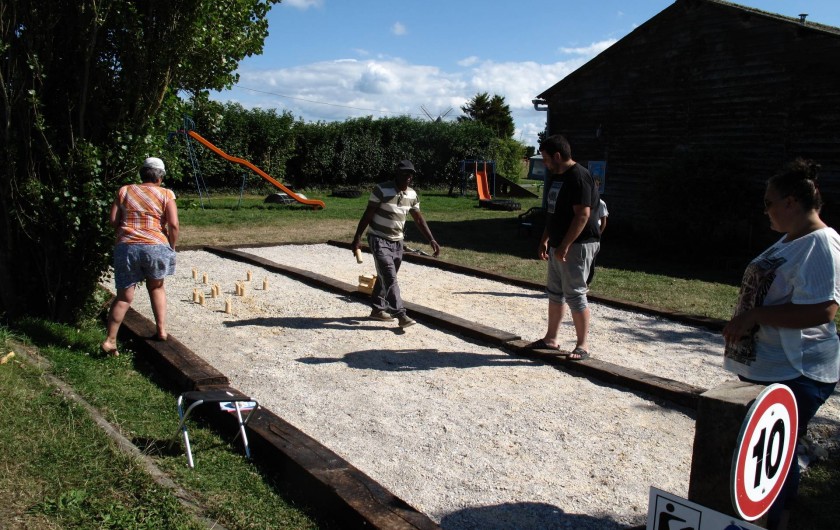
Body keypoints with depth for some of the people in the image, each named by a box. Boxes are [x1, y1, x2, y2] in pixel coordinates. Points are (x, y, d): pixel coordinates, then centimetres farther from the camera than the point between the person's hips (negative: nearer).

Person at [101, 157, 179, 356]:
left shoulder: (124, 191, 13)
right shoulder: (165, 194, 6)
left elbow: (114, 221, 7)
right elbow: (173, 224, -5)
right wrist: (172, 247, 7)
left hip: (126, 247, 1)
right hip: (156, 246, -1)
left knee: (124, 297, 7)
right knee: (156, 287, 23)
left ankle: (110, 341, 1)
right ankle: (161, 330, 20)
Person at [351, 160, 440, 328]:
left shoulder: (412, 195, 2)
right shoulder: (381, 190, -16)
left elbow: (419, 220, 10)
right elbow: (367, 215, -13)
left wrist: (431, 240, 2)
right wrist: (357, 238, -17)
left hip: (397, 242, 6)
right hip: (379, 240, -6)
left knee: (385, 277, 14)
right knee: (390, 277, -14)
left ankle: (378, 309, 27)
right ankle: (401, 315, -17)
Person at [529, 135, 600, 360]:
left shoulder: (579, 177, -17)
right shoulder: (556, 177, 13)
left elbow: (583, 215, -23)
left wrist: (565, 246, -25)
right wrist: (545, 240, 16)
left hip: (577, 246, -10)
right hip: (558, 246, 10)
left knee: (575, 295, -5)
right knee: (555, 292, 15)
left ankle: (582, 346, 6)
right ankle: (552, 339, 26)